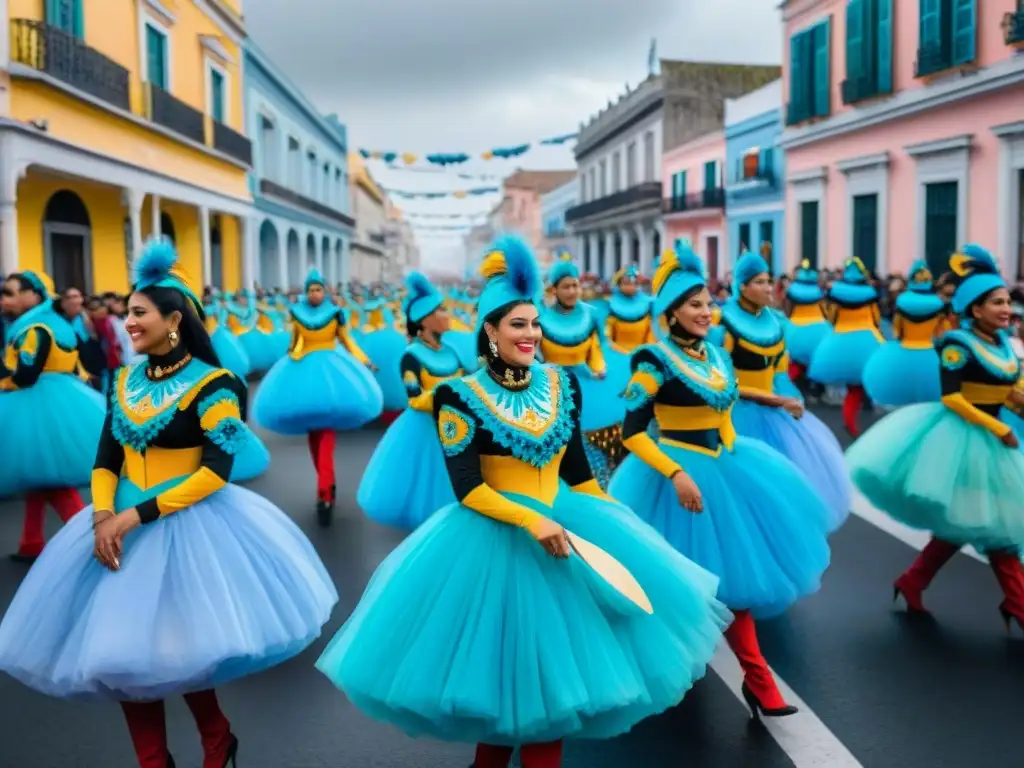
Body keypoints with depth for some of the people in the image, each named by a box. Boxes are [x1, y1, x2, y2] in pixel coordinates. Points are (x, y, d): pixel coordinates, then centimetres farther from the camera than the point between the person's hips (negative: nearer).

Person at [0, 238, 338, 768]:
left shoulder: (210, 384, -11)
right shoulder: (125, 381, 8)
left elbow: (218, 469, -17)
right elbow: (106, 460, 8)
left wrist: (140, 514, -19)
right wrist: (102, 516, -10)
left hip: (188, 525, -6)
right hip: (122, 527, 6)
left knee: (177, 647, -3)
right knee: (122, 652, 7)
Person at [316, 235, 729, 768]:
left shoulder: (561, 384, 3)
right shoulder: (460, 396, -11)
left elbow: (576, 467, 11)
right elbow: (466, 488, -16)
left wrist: (615, 521, 10)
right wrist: (529, 520, -27)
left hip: (566, 526, 4)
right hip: (493, 538, -4)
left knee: (553, 666, 10)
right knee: (503, 667, 8)